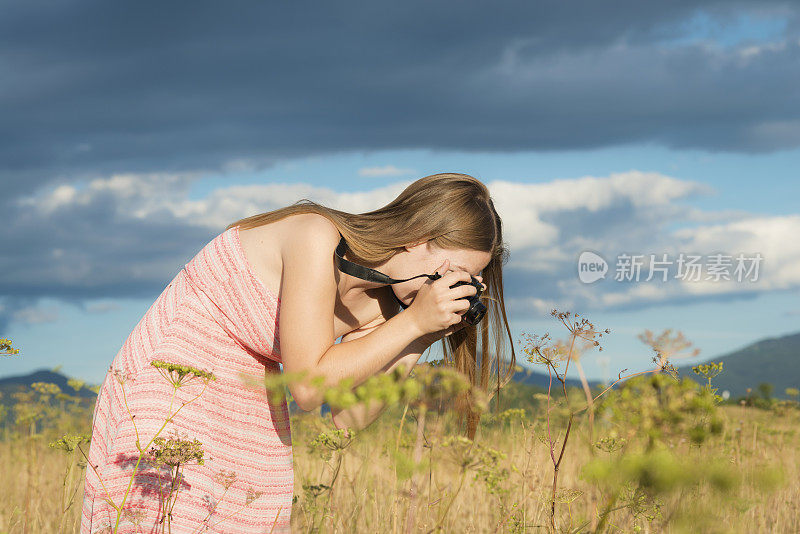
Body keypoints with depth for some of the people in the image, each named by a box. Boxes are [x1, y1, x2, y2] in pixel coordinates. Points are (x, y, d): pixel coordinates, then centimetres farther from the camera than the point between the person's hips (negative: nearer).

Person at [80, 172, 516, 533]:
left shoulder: (377, 307, -1)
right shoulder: (318, 238, -24)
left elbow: (347, 419, -3)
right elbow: (308, 385, -25)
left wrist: (416, 345, -11)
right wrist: (413, 321, -23)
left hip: (250, 425, 7)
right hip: (170, 399, -7)